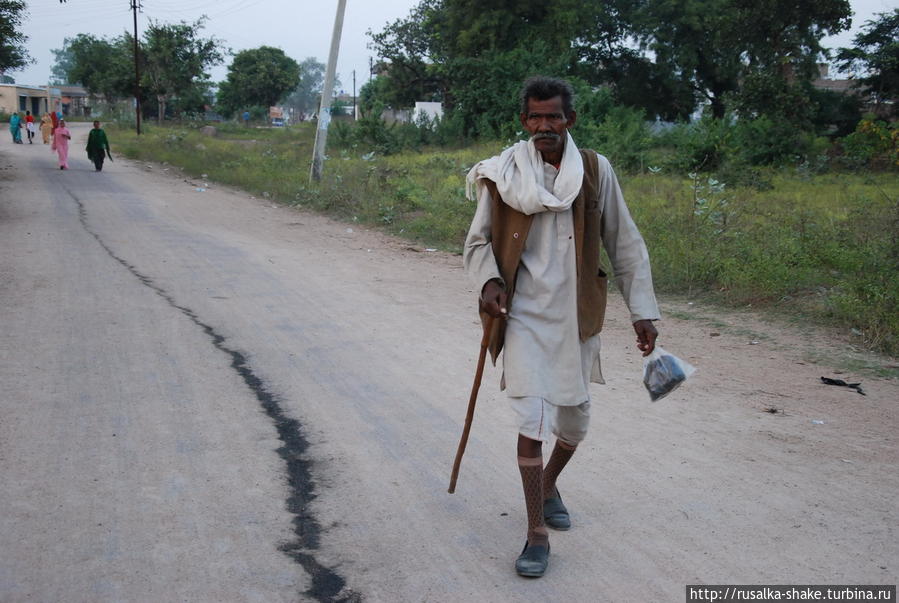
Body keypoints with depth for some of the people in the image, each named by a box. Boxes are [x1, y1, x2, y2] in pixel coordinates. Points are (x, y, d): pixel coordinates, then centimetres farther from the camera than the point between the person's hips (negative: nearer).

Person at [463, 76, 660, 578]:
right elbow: (478, 242, 4)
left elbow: (625, 244, 2)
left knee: (575, 419, 14)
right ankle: (537, 533, 5)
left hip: (575, 315, 2)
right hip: (524, 314, -2)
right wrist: (488, 281, -16)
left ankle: (549, 484, 45)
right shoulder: (503, 174, -5)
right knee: (532, 417, -7)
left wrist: (642, 310, -2)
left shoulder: (596, 171, -2)